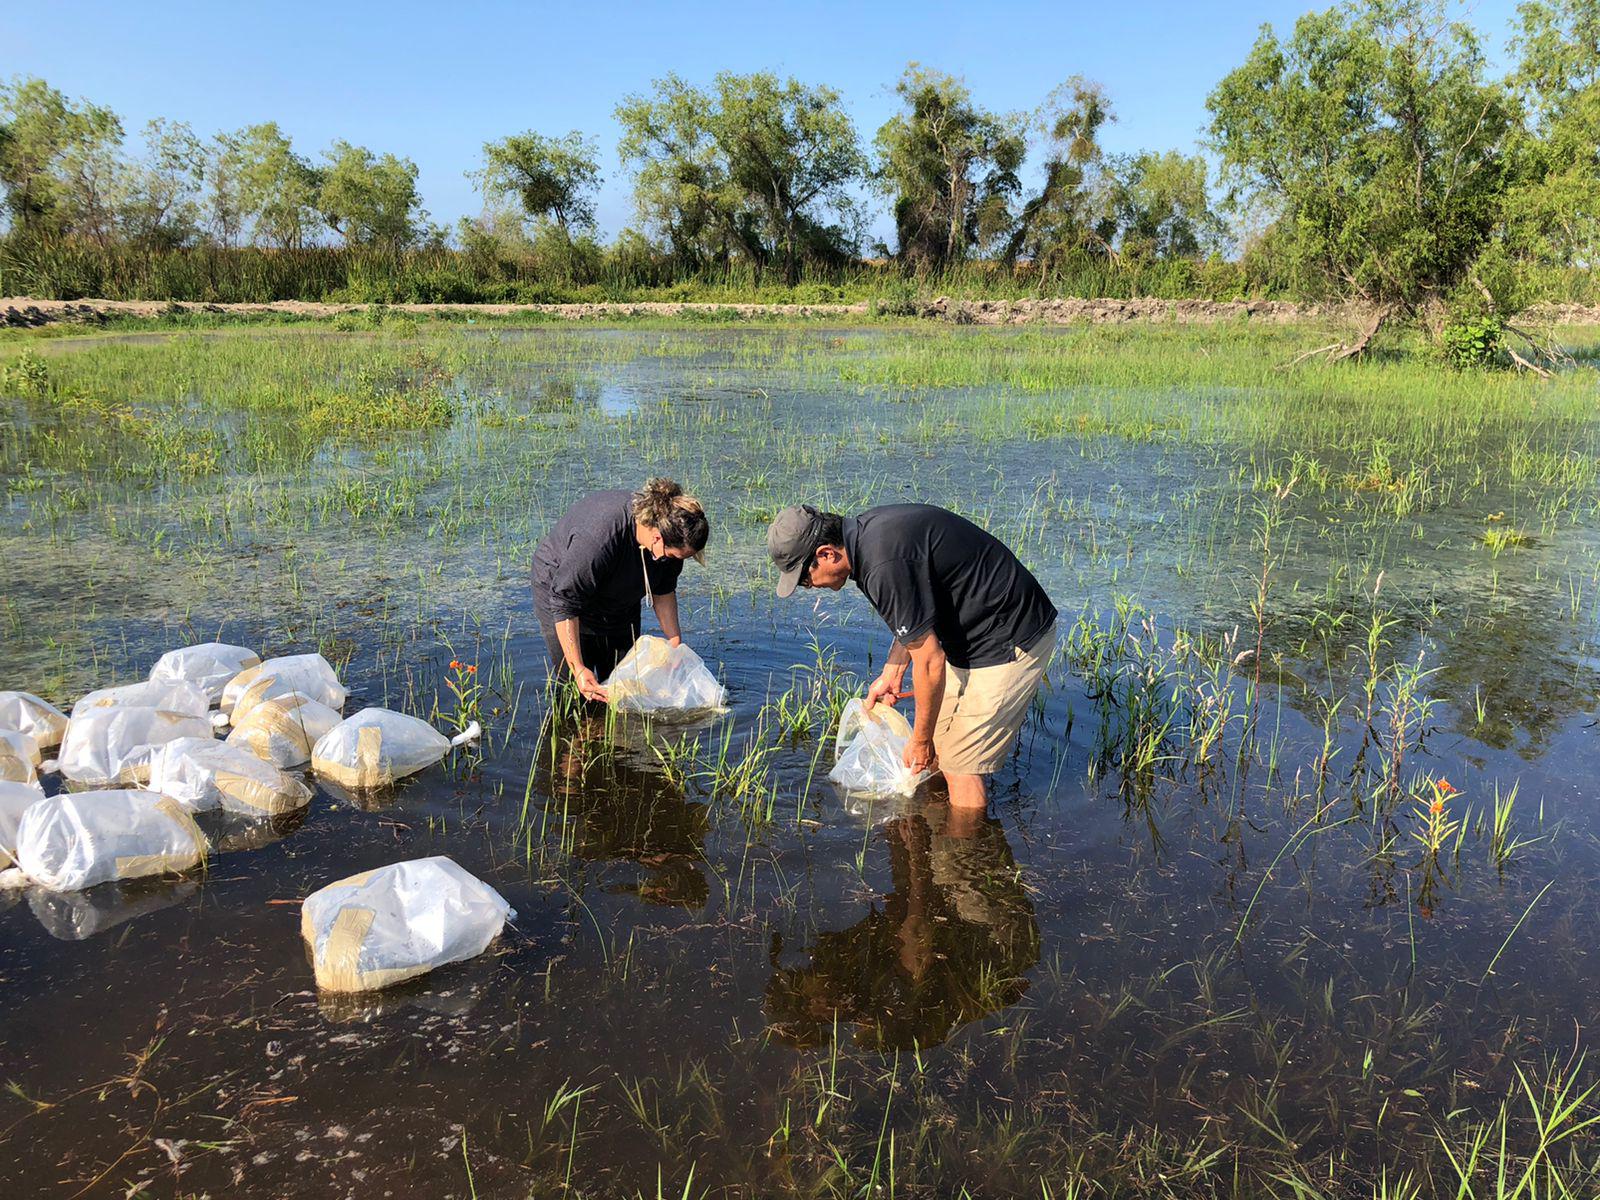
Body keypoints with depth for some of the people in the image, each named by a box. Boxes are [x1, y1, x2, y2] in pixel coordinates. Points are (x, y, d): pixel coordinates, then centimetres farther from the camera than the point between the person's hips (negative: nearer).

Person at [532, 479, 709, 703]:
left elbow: (664, 591, -1)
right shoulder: (597, 538, -43)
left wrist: (675, 641, -3)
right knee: (574, 689, -12)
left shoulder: (669, 529, -21)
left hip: (620, 604, 6)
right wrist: (578, 669, -35)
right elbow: (565, 604, -35)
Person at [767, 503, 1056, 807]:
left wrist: (921, 741, -9)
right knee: (938, 750, 17)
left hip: (1012, 644, -10)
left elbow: (930, 661, -22)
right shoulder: (865, 531, 2)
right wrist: (891, 673, 19)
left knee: (959, 765, -2)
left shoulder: (885, 566, -29)